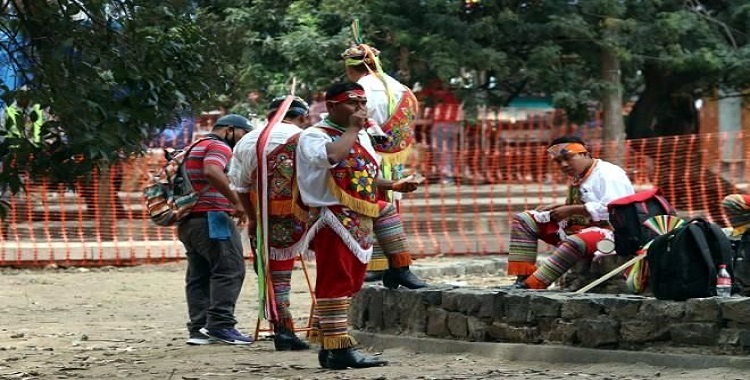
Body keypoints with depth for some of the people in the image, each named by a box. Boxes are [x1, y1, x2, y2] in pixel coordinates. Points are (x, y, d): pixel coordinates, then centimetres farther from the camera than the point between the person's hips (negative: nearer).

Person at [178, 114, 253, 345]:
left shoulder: (195, 148, 27)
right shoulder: (219, 147, -6)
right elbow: (213, 172, -25)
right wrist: (236, 201, -23)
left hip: (188, 222, 10)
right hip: (212, 218, -10)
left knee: (198, 276, 8)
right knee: (230, 270, -11)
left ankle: (199, 328, 5)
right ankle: (220, 324, -19)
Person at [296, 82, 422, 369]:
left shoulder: (362, 137, 20)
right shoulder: (314, 136, -8)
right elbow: (331, 157, -31)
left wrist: (394, 186, 14)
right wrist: (352, 129, -16)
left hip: (361, 224, 9)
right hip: (335, 221, -9)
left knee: (350, 284, 11)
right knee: (335, 282, -11)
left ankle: (329, 347, 17)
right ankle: (339, 349, -14)